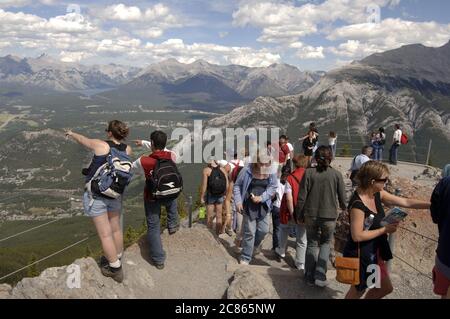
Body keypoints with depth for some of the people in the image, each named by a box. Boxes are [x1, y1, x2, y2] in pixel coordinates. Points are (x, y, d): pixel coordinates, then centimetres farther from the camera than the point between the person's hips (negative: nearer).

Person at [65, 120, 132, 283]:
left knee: (105, 233, 3)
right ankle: (117, 258, 38)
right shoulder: (127, 149, -2)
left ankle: (115, 269, 10)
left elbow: (82, 139, 7)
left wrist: (71, 133, 26)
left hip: (96, 194, -5)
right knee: (116, 229, 20)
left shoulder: (100, 145, -13)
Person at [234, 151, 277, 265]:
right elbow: (237, 186, -3)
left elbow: (272, 188, -1)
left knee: (263, 230, 12)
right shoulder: (247, 170, -12)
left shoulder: (271, 172, -5)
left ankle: (255, 245, 46)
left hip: (263, 206, 3)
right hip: (249, 206, -3)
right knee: (250, 232, 0)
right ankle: (245, 258, 16)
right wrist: (238, 202, -11)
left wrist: (261, 198, -15)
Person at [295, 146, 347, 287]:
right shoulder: (336, 174, -8)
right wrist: (343, 207, 21)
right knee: (325, 244, 19)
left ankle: (310, 277, 23)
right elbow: (342, 197, -2)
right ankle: (320, 276, 8)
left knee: (312, 244, 17)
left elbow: (302, 197, -7)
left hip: (311, 215, 1)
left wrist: (299, 214, 6)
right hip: (329, 216, 0)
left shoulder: (309, 172, -9)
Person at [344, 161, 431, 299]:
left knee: (386, 288, 22)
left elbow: (406, 202, 2)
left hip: (374, 252, 8)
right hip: (360, 254, -8)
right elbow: (357, 236, -27)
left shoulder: (378, 194, -4)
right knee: (358, 290, 14)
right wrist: (384, 229, -19)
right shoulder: (357, 204, -29)